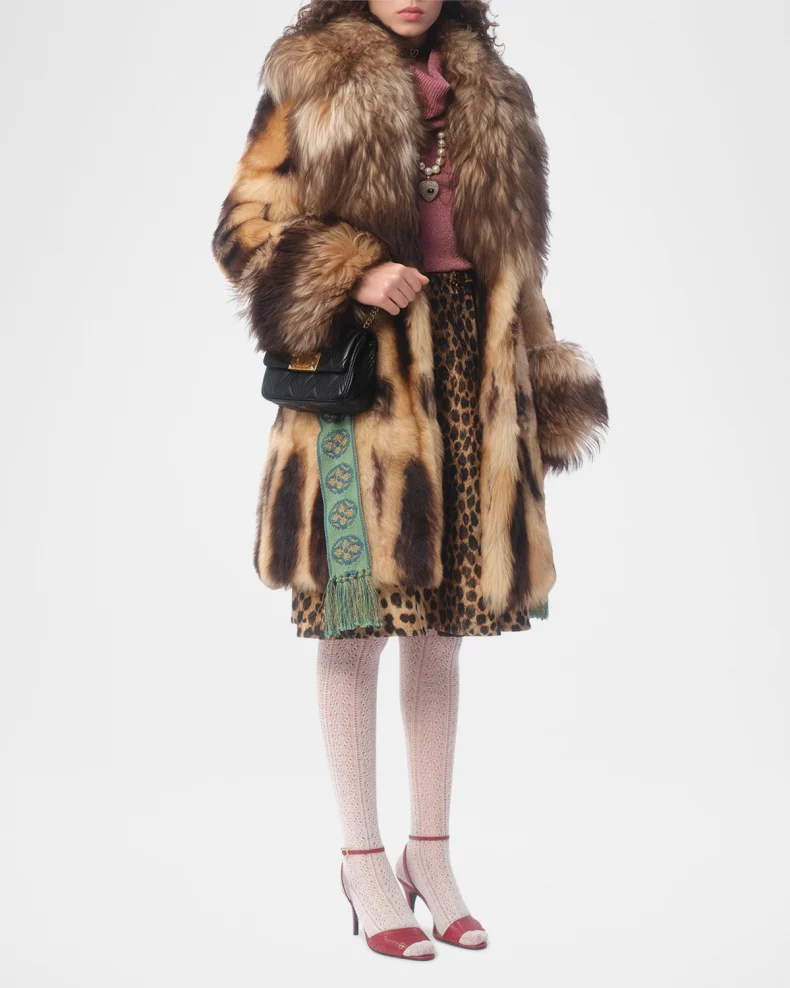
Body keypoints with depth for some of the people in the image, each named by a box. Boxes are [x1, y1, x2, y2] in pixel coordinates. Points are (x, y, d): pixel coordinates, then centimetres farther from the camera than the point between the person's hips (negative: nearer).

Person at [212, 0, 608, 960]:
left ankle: (430, 852, 21)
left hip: (467, 377, 5)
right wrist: (352, 278, -18)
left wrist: (540, 394, 14)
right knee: (357, 626, -1)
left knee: (442, 626, 9)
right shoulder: (313, 86, 3)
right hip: (360, 382, -4)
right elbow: (245, 227, -1)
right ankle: (363, 860, 12)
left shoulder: (487, 98, 17)